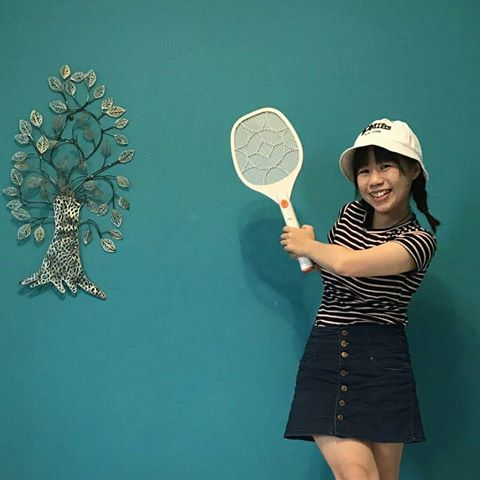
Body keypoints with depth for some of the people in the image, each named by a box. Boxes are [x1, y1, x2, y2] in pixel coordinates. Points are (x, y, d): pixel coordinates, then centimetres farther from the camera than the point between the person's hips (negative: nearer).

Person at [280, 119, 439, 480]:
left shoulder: (420, 241, -9)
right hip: (323, 359, 3)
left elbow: (348, 263, -23)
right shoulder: (351, 214, 10)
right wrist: (309, 249, 9)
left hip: (380, 367, -3)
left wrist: (307, 246, -5)